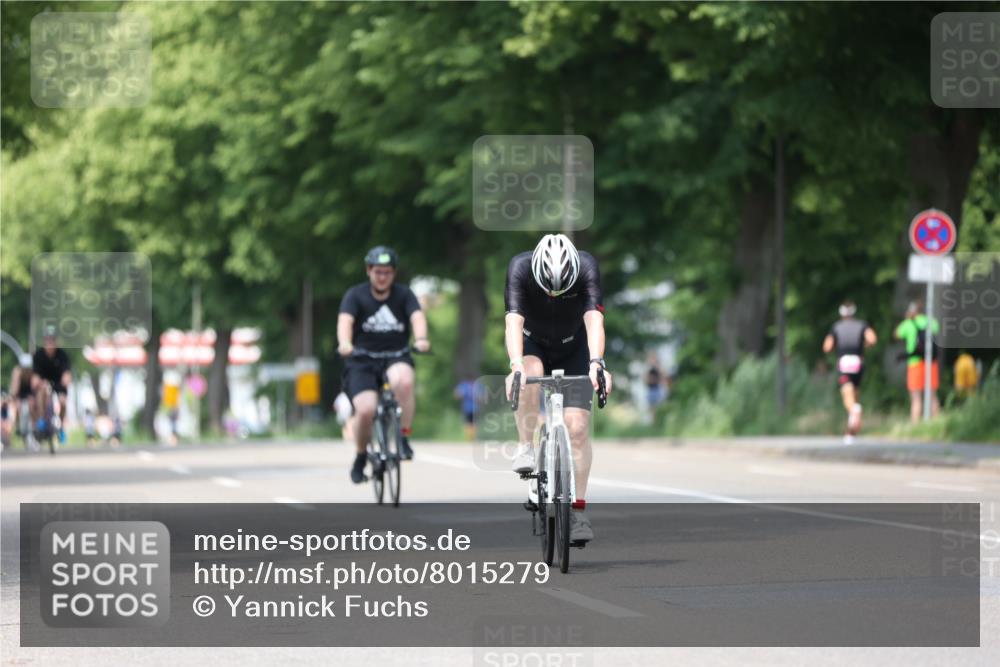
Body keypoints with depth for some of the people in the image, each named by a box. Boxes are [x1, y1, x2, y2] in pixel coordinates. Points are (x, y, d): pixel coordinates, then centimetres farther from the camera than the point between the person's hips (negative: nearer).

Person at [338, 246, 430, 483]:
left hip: (396, 357, 1)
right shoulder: (356, 295, -3)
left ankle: (404, 437, -19)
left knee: (403, 381, -35)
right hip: (362, 361, -1)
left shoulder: (404, 294, 0)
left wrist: (421, 339, -40)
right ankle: (360, 458, 5)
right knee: (365, 410, -23)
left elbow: (417, 316, -18)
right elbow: (345, 321, -20)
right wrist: (344, 343, -42)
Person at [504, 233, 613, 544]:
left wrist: (596, 363, -55)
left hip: (574, 349, 0)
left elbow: (594, 320, -39)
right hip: (533, 345, 0)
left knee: (577, 426, -13)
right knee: (530, 374, -36)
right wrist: (516, 366, -55)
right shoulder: (520, 268, -30)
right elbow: (513, 321, -40)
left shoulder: (587, 268, -30)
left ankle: (577, 511, -7)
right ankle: (525, 448, -20)